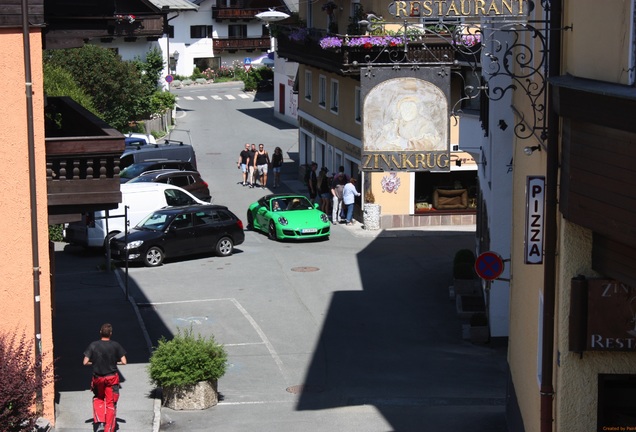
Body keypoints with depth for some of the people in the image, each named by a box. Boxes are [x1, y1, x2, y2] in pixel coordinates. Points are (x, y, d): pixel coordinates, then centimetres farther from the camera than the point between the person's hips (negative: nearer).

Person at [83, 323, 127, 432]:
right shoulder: (115, 345, -8)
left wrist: (94, 363, 9)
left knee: (98, 399, 24)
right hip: (112, 378, -1)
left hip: (98, 377, 1)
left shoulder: (93, 345, -7)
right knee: (111, 404, 8)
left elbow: (85, 362, -9)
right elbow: (124, 362, -10)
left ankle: (100, 422, 6)